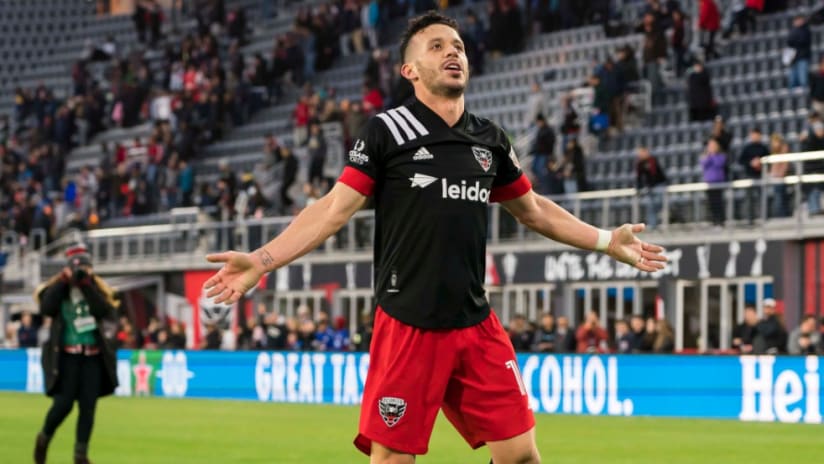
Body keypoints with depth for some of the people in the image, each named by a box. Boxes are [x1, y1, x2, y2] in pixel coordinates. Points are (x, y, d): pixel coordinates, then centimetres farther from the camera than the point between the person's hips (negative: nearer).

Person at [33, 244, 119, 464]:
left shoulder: (97, 289, 6)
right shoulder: (57, 288, 3)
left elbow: (106, 312, -11)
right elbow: (46, 308, -16)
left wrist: (87, 286, -15)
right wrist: (64, 281, -16)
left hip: (92, 356, 2)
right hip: (66, 355, -2)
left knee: (88, 406, -2)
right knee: (64, 403, -10)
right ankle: (44, 438, 17)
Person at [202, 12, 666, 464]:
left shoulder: (491, 139, 11)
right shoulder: (386, 131, -2)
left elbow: (533, 209, 24)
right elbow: (335, 209, -4)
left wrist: (608, 240, 23)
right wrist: (261, 261, -14)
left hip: (477, 327, 4)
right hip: (407, 326, -4)